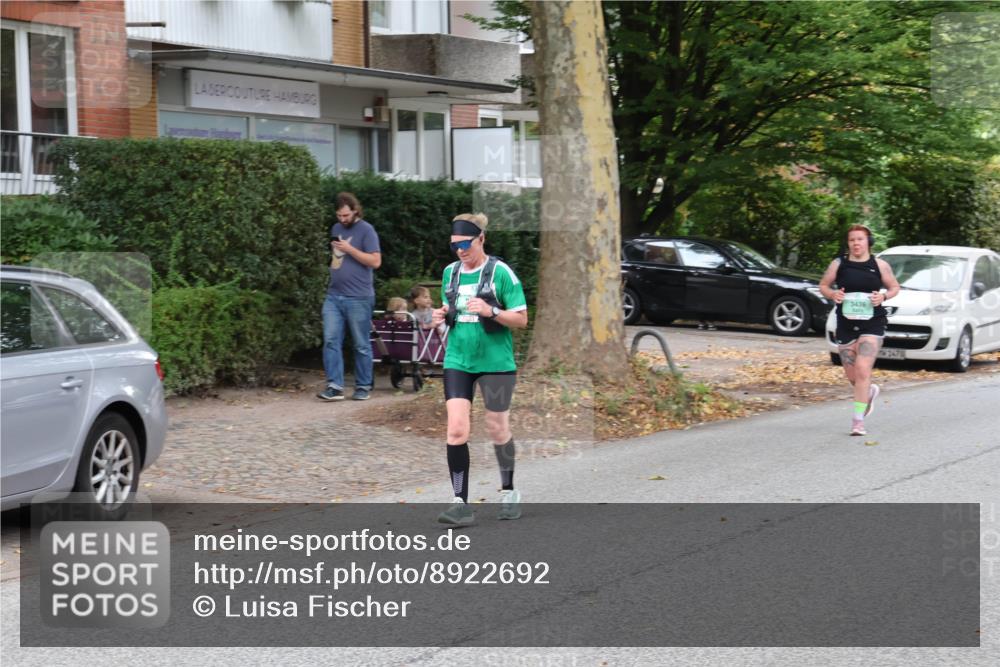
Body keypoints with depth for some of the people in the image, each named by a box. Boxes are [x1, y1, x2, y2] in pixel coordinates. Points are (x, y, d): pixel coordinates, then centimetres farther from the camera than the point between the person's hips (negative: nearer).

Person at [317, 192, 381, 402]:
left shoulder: (366, 230, -5)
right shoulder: (336, 229, 15)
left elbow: (375, 261, -12)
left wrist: (349, 249, -15)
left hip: (358, 298, -6)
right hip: (334, 296, 6)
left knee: (361, 345, 3)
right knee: (331, 341, -5)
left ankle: (363, 387, 11)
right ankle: (334, 386, -5)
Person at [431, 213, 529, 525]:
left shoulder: (500, 272, -8)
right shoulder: (450, 272, 8)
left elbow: (521, 319, -8)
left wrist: (491, 311, -23)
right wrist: (442, 315, 0)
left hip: (495, 362, -4)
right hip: (457, 361, 4)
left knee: (498, 429, 8)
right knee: (456, 429, -9)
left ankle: (508, 491, 30)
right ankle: (461, 502, -6)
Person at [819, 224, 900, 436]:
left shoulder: (880, 265, 1)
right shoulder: (838, 264, 3)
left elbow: (895, 287, 12)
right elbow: (823, 285, 12)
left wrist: (884, 296, -9)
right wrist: (832, 294, -9)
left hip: (872, 324, -3)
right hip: (846, 325, 3)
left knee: (863, 370, -16)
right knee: (852, 375, 10)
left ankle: (858, 419, -13)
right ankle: (869, 392, 45)